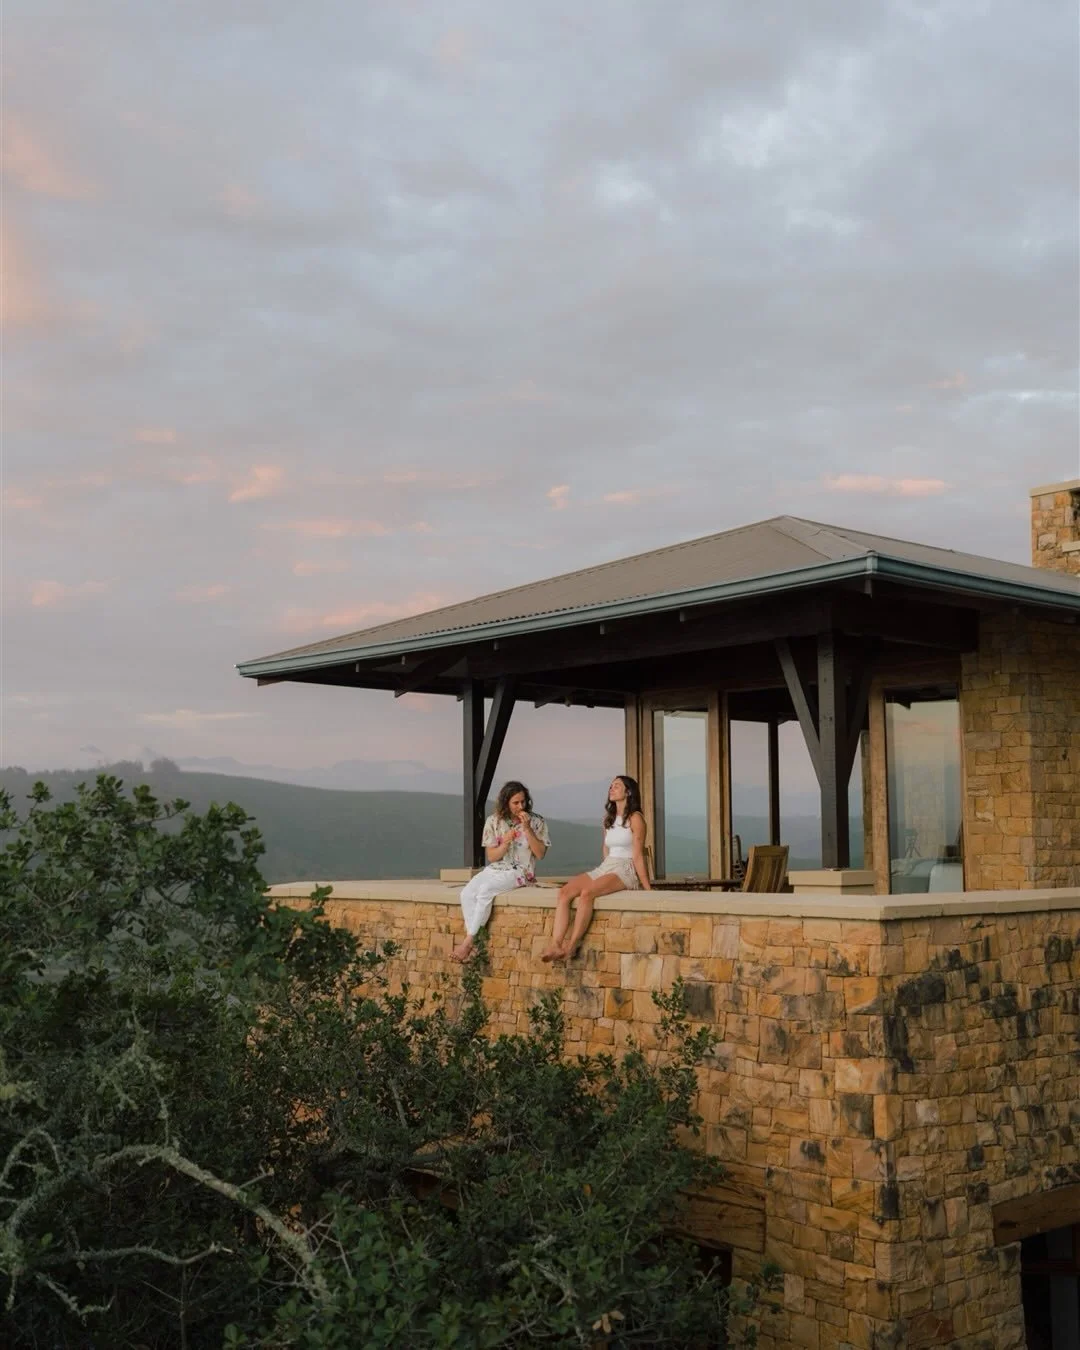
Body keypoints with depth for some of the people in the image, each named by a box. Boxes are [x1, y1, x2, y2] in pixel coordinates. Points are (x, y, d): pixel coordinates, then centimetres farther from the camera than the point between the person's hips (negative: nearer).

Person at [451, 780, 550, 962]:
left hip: (519, 872, -4)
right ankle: (473, 943, -25)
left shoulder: (536, 822, -1)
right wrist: (505, 843, -16)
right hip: (494, 870, 4)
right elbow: (491, 856, 4)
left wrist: (527, 829, -16)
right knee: (467, 893, -26)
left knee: (485, 890, -31)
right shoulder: (494, 821, 4)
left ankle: (469, 941, -24)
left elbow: (540, 854, -6)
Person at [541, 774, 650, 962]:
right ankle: (555, 944, -34)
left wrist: (647, 889, -7)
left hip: (626, 871, -7)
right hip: (605, 868, 7)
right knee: (565, 892, -20)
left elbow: (638, 856, -5)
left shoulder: (635, 819, -1)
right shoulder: (609, 819, 22)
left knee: (586, 893, -34)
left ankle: (571, 946, -32)